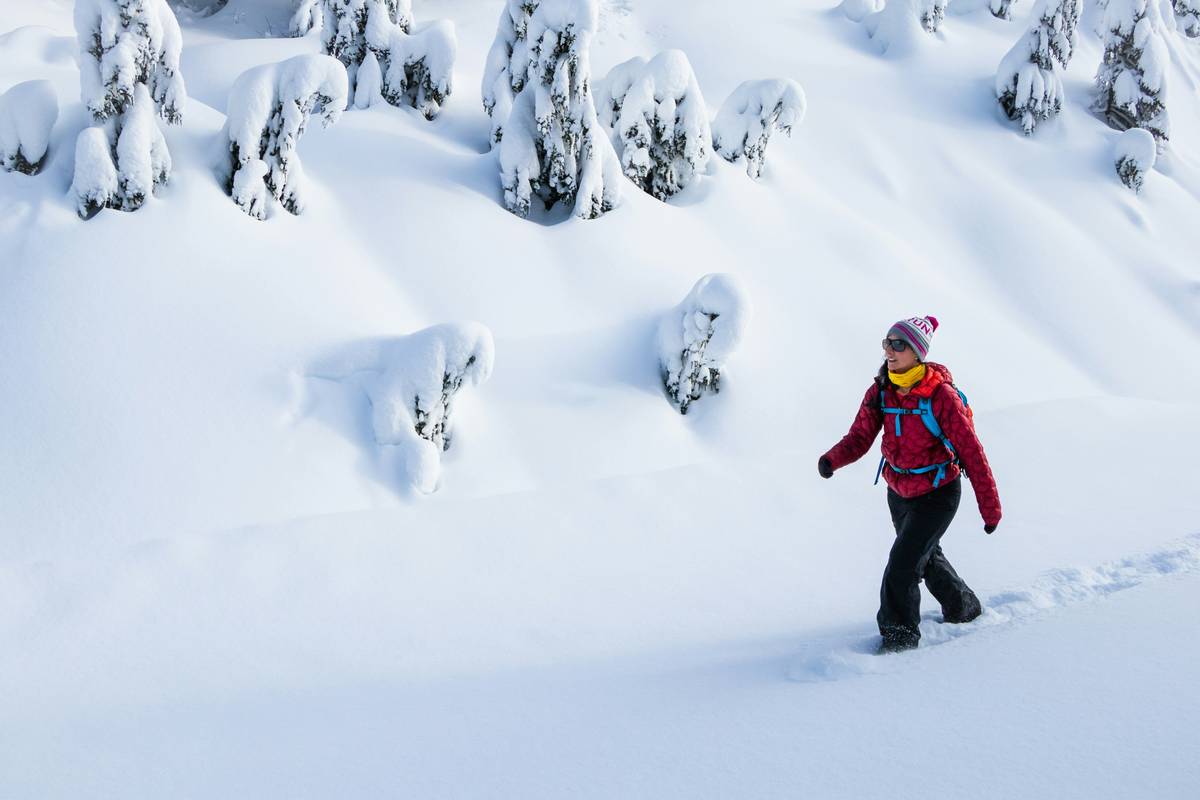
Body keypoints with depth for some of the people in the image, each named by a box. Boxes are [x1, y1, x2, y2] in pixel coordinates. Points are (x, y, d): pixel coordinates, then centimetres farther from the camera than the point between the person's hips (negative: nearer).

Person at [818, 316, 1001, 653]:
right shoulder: (880, 391, -9)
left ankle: (899, 636, 2)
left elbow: (972, 453, -20)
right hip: (899, 493, 7)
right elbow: (860, 437, -7)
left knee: (901, 567, -16)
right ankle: (963, 608, 52)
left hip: (937, 495, -7)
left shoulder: (941, 396, -25)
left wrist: (990, 509, -16)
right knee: (927, 556, 27)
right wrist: (831, 460, -30)